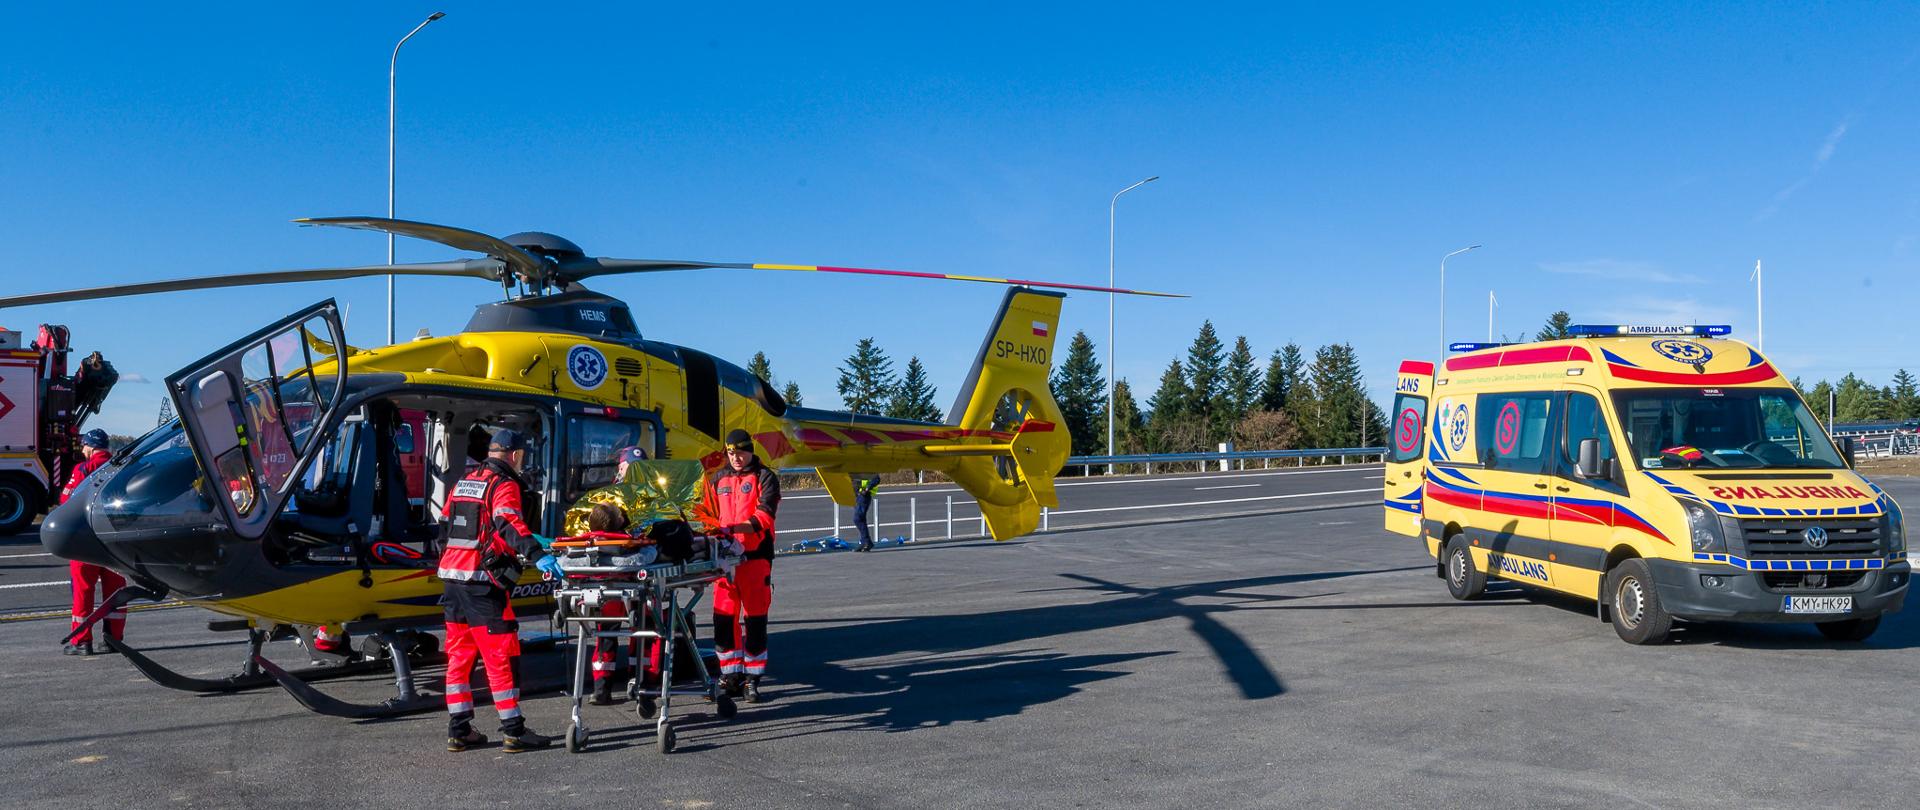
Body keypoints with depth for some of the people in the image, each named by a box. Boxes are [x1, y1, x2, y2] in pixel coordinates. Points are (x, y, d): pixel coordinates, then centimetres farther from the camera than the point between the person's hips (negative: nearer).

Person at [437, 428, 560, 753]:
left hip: (452, 576, 8)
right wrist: (537, 555, -36)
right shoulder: (504, 485, -7)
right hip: (482, 580, -8)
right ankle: (514, 732, -2)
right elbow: (508, 523, -25)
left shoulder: (464, 482, 18)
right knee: (501, 655, -4)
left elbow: (447, 523, 27)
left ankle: (459, 730, 16)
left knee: (459, 654, 12)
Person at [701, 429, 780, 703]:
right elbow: (707, 514, 19)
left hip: (755, 556, -4)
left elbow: (763, 517, -13)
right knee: (723, 617, 3)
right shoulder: (717, 479, 16)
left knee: (755, 617, 0)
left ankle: (751, 679, 8)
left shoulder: (765, 478, 0)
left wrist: (731, 528, -26)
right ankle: (730, 675, 14)